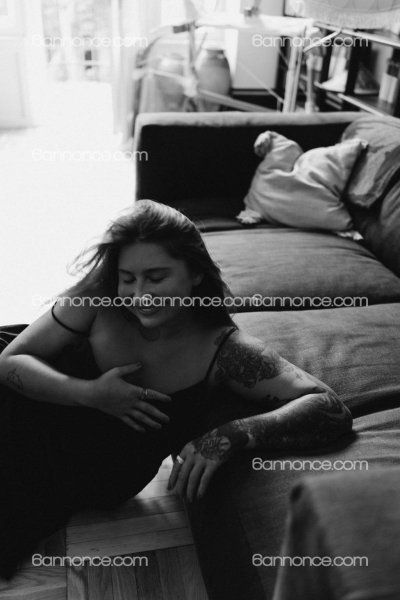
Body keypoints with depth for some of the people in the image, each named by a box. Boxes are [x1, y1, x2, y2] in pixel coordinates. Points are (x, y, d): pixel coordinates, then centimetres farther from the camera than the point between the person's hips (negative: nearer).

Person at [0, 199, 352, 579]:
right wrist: (91, 394, -24)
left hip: (96, 484, -3)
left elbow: (333, 411, -25)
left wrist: (232, 435, -40)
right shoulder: (97, 299, -12)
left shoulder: (224, 351, -18)